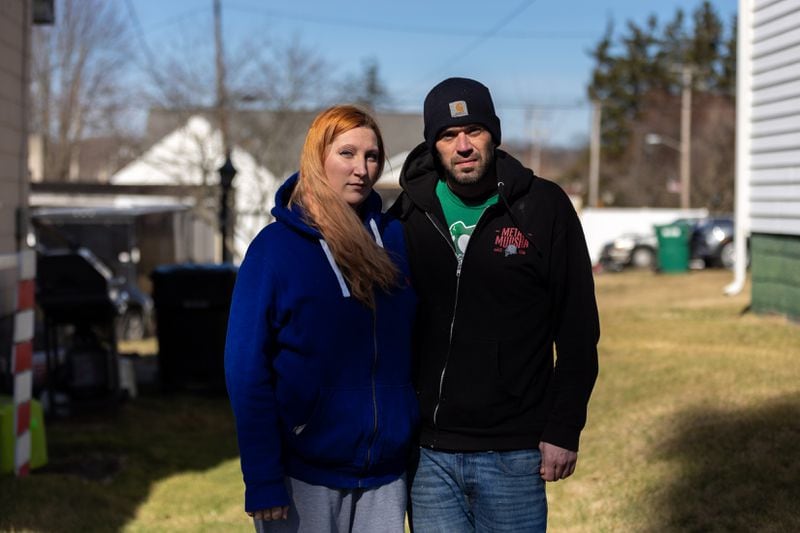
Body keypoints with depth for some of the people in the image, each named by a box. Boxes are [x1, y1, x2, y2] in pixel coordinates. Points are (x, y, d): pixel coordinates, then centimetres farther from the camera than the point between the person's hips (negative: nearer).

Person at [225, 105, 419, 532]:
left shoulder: (392, 239, 5)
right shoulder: (276, 246, -7)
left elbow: (410, 348, 11)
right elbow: (247, 371, -10)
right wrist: (262, 483, -14)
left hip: (386, 474, 4)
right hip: (305, 477, -4)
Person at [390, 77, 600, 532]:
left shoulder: (544, 206, -3)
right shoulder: (409, 212, 4)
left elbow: (578, 332, -2)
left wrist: (564, 430, -6)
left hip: (512, 454, -2)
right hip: (428, 452, 3)